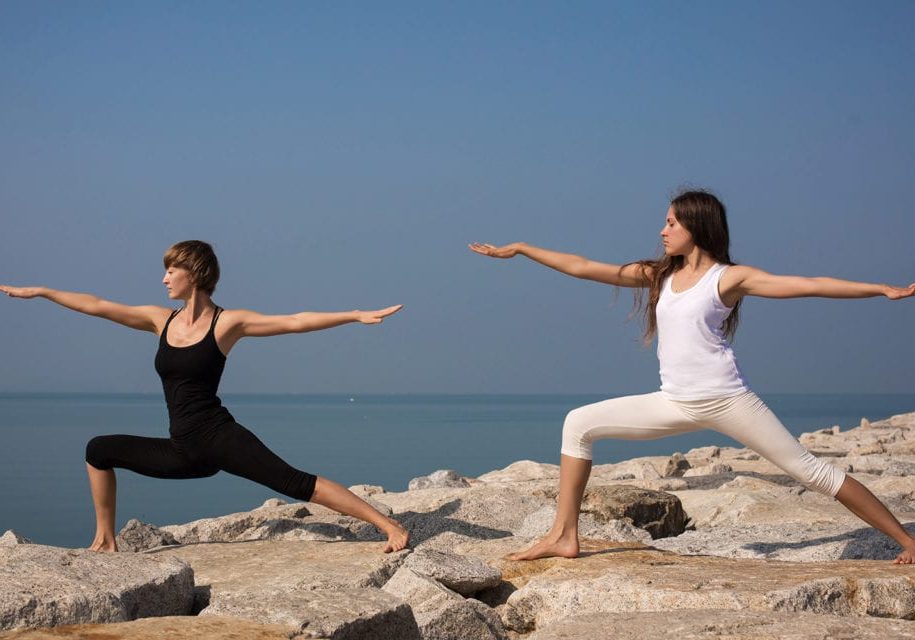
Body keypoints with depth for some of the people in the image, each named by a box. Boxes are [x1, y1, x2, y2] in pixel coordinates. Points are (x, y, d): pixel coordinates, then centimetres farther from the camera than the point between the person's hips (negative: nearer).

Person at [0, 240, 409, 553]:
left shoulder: (227, 323, -6)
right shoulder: (161, 320, 11)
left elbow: (294, 322, -13)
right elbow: (97, 306, 16)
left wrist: (356, 316, -22)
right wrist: (40, 292, 19)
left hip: (220, 439, -6)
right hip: (183, 451, 7)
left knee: (295, 482, -21)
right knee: (98, 450, 8)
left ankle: (390, 527, -23)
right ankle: (105, 540, 18)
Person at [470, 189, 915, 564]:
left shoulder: (729, 277, -4)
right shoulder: (658, 275, 12)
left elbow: (808, 285, -11)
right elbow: (582, 268, 13)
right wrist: (519, 250, 12)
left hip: (726, 399, -5)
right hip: (675, 404, 5)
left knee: (810, 470, -6)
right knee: (579, 423, -2)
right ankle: (564, 536, -1)